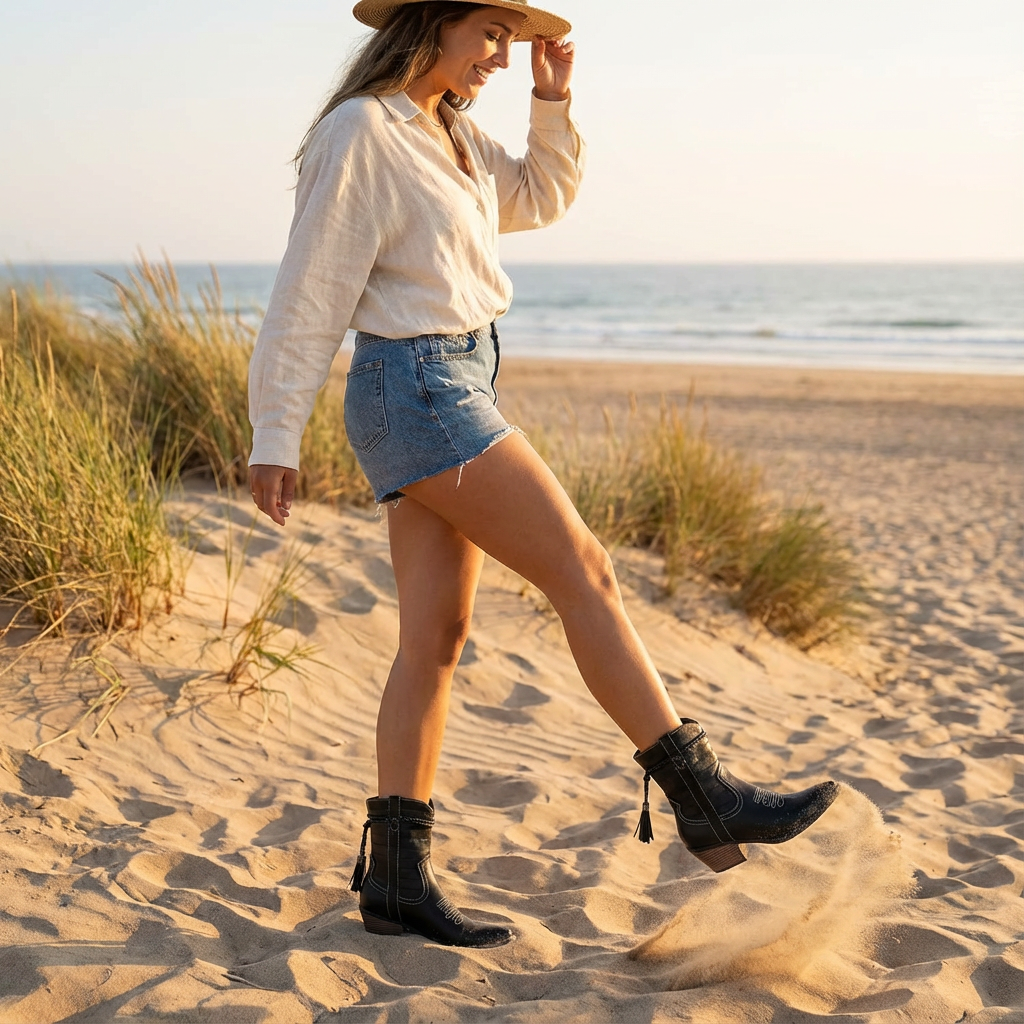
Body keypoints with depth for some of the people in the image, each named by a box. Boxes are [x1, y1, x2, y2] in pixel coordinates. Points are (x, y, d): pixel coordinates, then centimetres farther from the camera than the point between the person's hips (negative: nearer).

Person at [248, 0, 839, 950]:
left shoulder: (448, 132, 15)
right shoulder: (361, 134, -12)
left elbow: (542, 196, 27)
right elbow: (308, 292, -13)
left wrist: (553, 97, 12)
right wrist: (274, 438, -13)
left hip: (452, 388, 10)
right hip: (418, 389, -10)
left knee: (435, 637, 6)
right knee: (585, 572, -9)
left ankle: (394, 876, 10)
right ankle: (704, 798, -2)